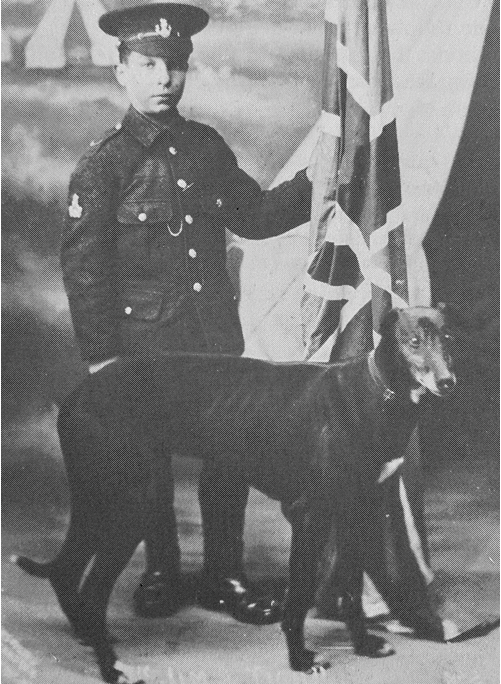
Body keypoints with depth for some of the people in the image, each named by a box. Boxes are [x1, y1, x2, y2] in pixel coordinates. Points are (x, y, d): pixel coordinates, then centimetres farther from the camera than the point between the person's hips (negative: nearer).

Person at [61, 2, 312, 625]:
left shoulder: (208, 146, 7)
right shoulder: (103, 163, -9)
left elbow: (254, 216, 17)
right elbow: (82, 265, -9)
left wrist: (315, 182, 5)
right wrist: (100, 357, -12)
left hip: (215, 334, 5)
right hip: (144, 343, -4)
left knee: (230, 453, 9)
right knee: (148, 460, 10)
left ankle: (224, 575, 26)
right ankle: (160, 572, 30)